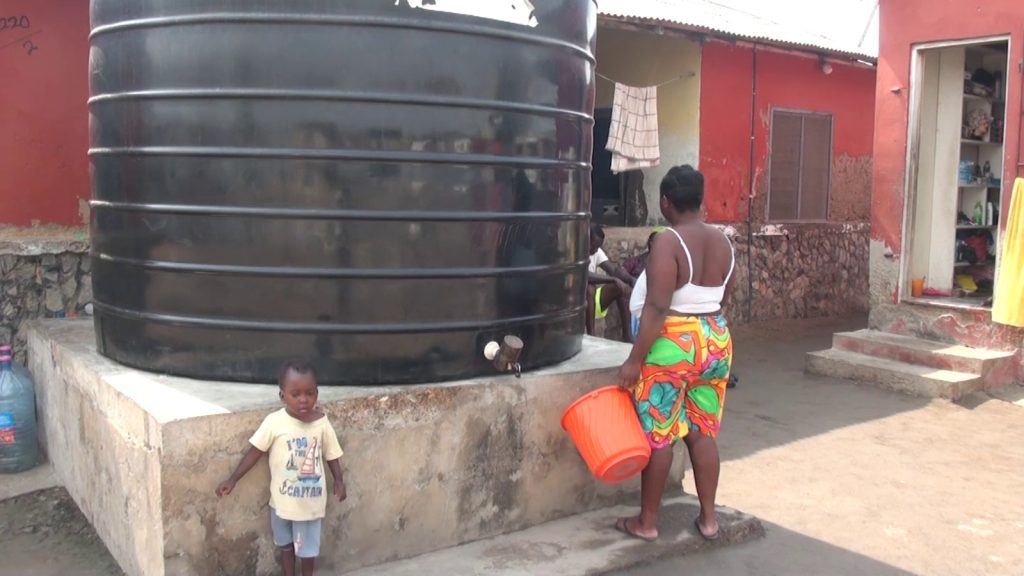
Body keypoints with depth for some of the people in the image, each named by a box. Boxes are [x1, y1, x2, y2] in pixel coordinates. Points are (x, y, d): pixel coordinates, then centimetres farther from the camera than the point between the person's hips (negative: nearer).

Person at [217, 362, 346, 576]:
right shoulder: (274, 422, -18)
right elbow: (255, 452, -10)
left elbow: (331, 454, -1)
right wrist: (232, 480, -9)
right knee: (285, 542, 22)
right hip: (283, 498, 1)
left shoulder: (322, 423, -14)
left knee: (308, 545, 16)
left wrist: (339, 481, -11)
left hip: (311, 499, 0)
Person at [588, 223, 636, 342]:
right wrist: (613, 280, -34)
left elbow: (614, 269, -5)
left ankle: (627, 335, -9)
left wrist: (634, 282, -22)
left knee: (624, 287, -10)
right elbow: (585, 276, -34)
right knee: (589, 288, -37)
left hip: (594, 301, 7)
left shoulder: (597, 252, 3)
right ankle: (590, 336, -30)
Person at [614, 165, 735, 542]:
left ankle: (647, 522, 15)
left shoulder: (667, 242, -17)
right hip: (715, 342, 7)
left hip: (672, 346, -7)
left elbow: (656, 307, -22)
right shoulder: (722, 241, 6)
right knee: (702, 433, 15)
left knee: (657, 435, 3)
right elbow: (723, 298, 14)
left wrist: (634, 359, -19)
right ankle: (709, 518, 22)